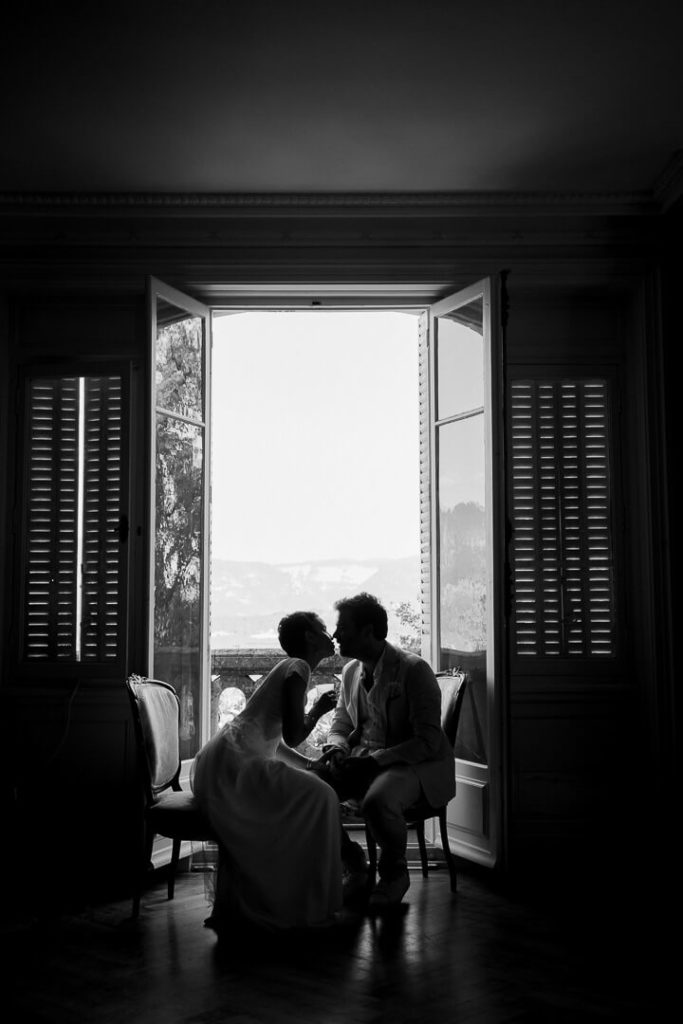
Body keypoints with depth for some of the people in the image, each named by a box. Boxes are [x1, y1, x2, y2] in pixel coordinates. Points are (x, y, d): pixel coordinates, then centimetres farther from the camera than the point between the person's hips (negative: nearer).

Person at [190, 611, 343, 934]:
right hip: (231, 764, -10)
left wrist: (310, 765, 16)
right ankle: (307, 905, -7)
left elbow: (277, 741, 25)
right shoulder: (298, 668, -7)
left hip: (217, 763, 10)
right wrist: (318, 710, 1)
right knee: (317, 797, -12)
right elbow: (292, 736, -15)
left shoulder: (291, 668, 22)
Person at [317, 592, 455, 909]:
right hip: (363, 762, 7)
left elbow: (428, 741, -19)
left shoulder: (414, 669, -15)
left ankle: (394, 873, -4)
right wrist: (335, 749, -8)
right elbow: (340, 725, 17)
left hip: (415, 764, -6)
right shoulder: (350, 671, 8)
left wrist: (374, 759, -26)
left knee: (377, 800, -37)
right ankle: (354, 867, 5)